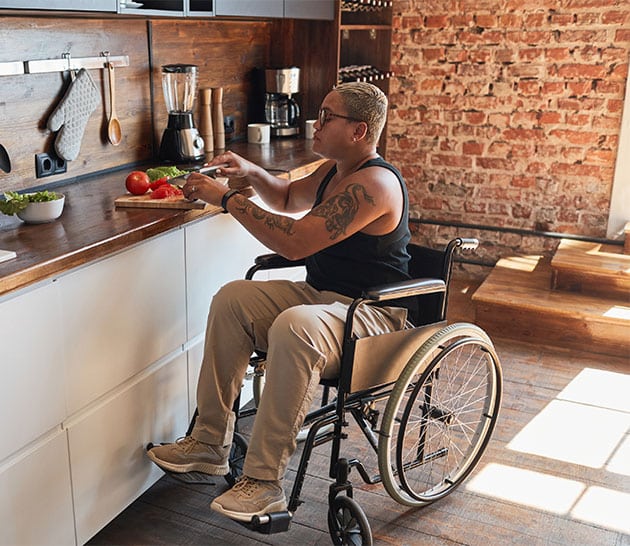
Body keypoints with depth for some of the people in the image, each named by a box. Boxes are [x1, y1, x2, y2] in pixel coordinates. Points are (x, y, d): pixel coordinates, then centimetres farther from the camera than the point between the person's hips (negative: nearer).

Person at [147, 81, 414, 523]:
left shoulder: (374, 184, -21)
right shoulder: (334, 171, 11)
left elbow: (294, 242, -28)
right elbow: (289, 198, 32)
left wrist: (226, 197, -19)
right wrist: (250, 172, 11)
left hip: (374, 315, -10)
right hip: (320, 295, 10)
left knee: (294, 326, -38)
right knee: (233, 298, -8)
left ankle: (265, 481, -27)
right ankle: (211, 442, -4)